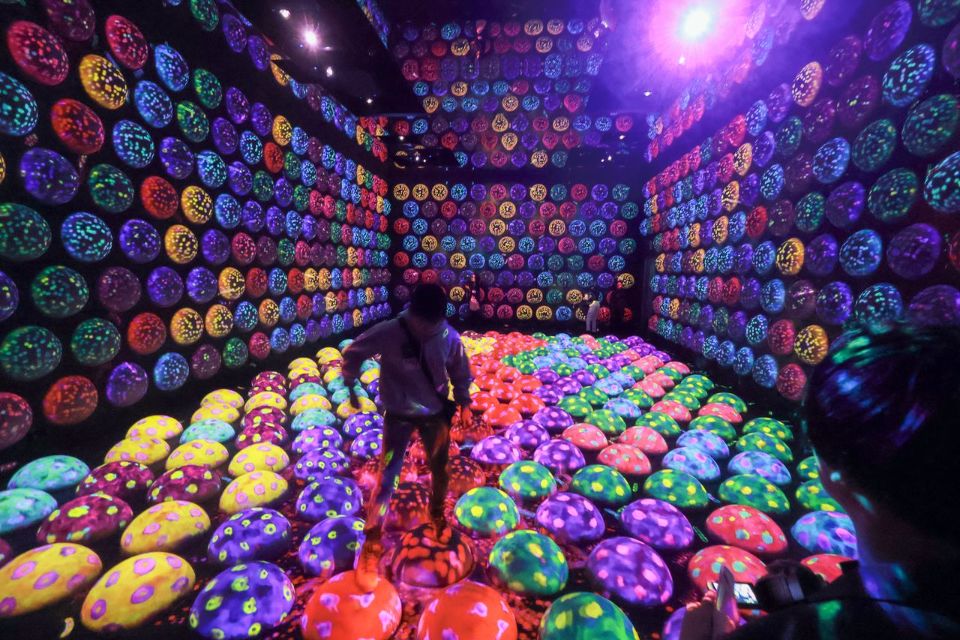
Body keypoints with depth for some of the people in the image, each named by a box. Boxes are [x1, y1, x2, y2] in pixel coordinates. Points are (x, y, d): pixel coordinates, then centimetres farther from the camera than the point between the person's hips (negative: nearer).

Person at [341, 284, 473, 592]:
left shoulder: (450, 337, -19)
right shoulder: (388, 333, -26)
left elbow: (460, 373, -1)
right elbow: (353, 353, -8)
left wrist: (462, 404, 6)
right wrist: (351, 387, 0)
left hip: (435, 414, 3)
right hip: (398, 416, -2)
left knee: (440, 471, 20)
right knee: (386, 478, 1)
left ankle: (437, 515, 51)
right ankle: (371, 545, 23)